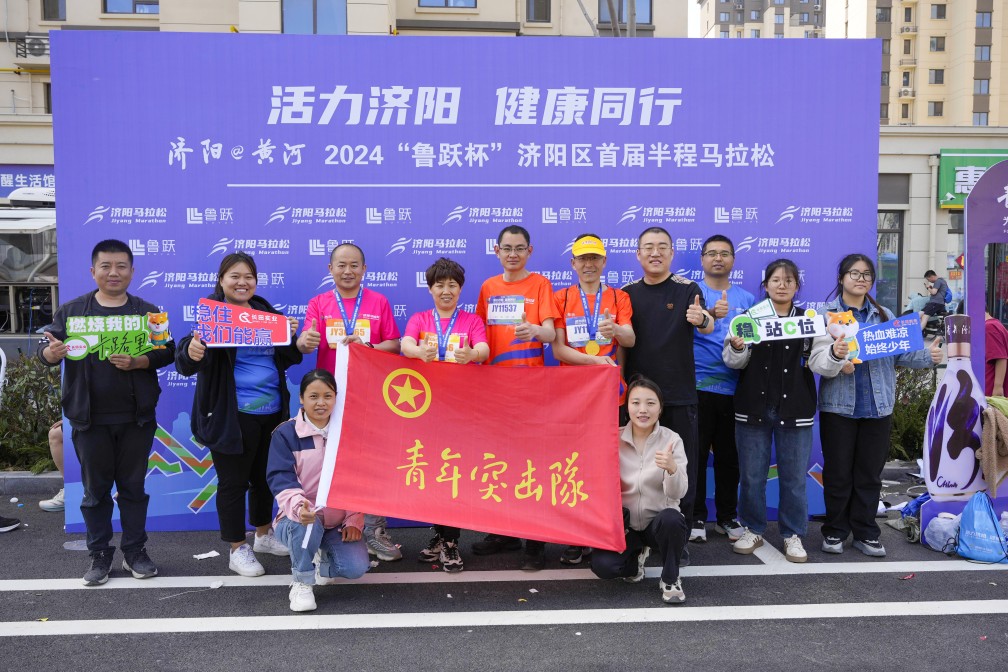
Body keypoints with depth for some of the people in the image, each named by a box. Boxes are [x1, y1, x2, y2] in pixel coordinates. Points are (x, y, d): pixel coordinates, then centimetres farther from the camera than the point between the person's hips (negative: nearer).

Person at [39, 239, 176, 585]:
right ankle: (100, 556, 20)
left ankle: (135, 552, 21)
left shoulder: (148, 312, 3)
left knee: (133, 487, 9)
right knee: (95, 489, 9)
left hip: (136, 418, 0)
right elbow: (44, 351, 1)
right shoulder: (71, 310, 3)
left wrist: (138, 362, -21)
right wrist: (52, 352, -23)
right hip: (90, 419, 0)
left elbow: (167, 351, -3)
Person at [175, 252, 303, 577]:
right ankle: (238, 549, 19)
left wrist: (291, 336, -8)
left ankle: (264, 535, 37)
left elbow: (289, 359, 12)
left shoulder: (267, 312, 9)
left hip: (271, 411, 6)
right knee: (233, 481, 4)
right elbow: (186, 364, -18)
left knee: (264, 476, 19)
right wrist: (192, 353, -41)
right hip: (233, 415, -6)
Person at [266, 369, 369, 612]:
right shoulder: (285, 433, -7)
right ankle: (302, 583, -8)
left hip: (338, 522, 3)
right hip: (299, 519, -2)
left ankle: (324, 560, 17)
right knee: (307, 526, -38)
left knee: (356, 568, -20)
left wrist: (354, 520, -5)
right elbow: (280, 479, -17)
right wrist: (299, 506, -37)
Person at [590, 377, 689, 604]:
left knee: (671, 518, -36)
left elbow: (677, 493, -19)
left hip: (659, 522, -1)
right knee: (602, 565, -24)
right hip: (624, 524, 2)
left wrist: (672, 467, -40)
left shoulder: (672, 440, -10)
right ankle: (636, 556, 14)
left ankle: (670, 579, -7)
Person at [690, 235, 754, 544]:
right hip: (697, 387, -3)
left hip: (733, 389, 3)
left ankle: (727, 516, 22)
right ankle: (696, 517, 13)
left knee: (729, 456, 10)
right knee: (695, 455, 1)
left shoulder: (746, 299, 12)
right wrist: (712, 314, -37)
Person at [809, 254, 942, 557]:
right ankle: (835, 531, 20)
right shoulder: (826, 314, -4)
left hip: (877, 407, 4)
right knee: (838, 473, 6)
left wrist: (928, 356, -11)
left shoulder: (885, 316, 11)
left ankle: (865, 532, 23)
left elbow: (901, 354, 6)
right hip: (838, 407, -3)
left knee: (870, 474, 11)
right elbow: (817, 363, -14)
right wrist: (835, 355, -34)